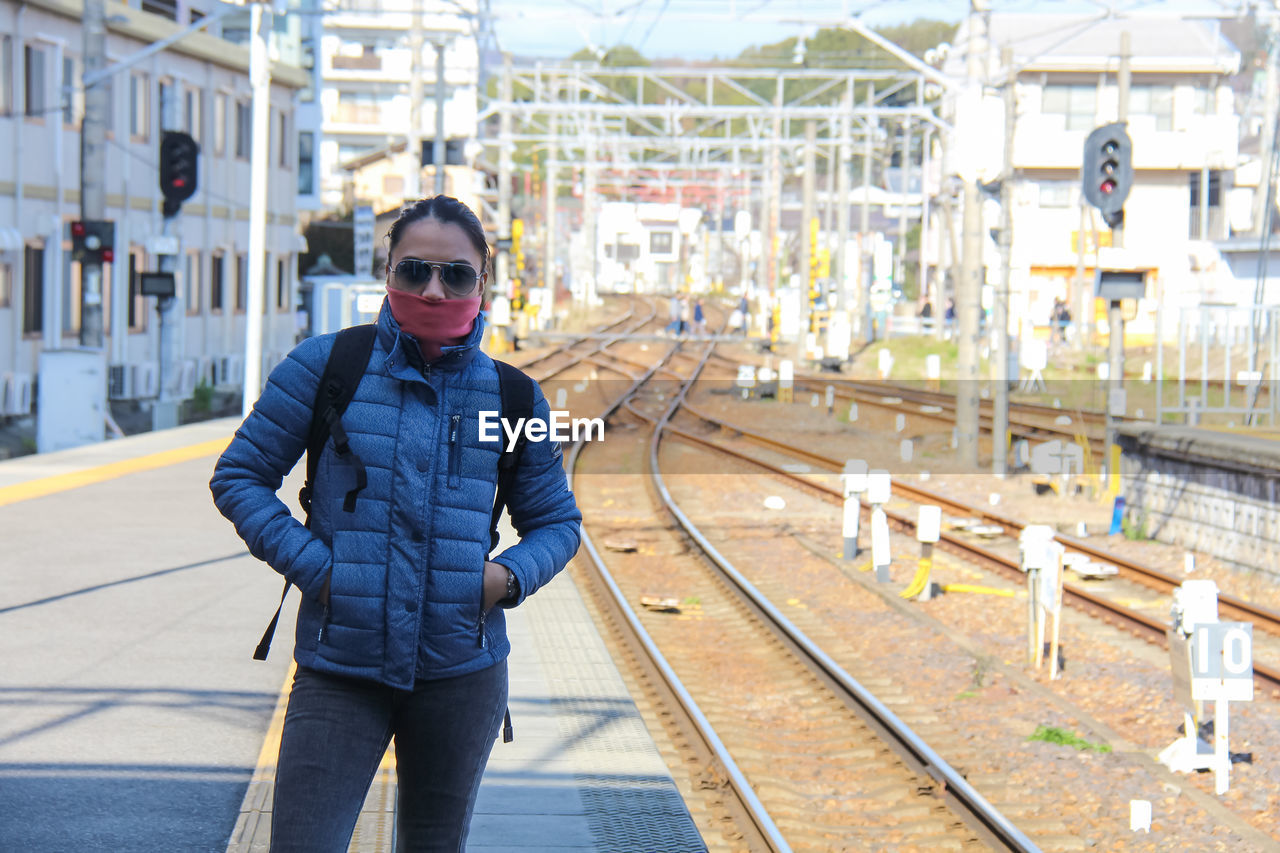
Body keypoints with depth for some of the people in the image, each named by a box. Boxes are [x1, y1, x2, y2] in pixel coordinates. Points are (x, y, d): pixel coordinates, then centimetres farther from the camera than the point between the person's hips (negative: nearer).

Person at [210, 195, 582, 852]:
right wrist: (313, 565, -9)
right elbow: (239, 476, 3)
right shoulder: (326, 366, -2)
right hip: (339, 668, -2)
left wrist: (510, 576, -6)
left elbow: (556, 522, 15)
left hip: (460, 672, 2)